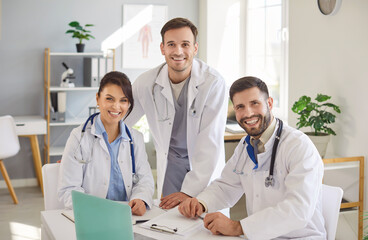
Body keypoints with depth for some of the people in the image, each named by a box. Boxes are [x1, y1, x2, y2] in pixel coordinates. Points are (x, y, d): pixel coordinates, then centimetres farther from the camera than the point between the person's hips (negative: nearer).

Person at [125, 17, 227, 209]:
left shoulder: (213, 83, -17)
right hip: (171, 162, 2)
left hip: (207, 166, -2)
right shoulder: (146, 82, -8)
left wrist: (189, 191, -25)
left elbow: (210, 142, -20)